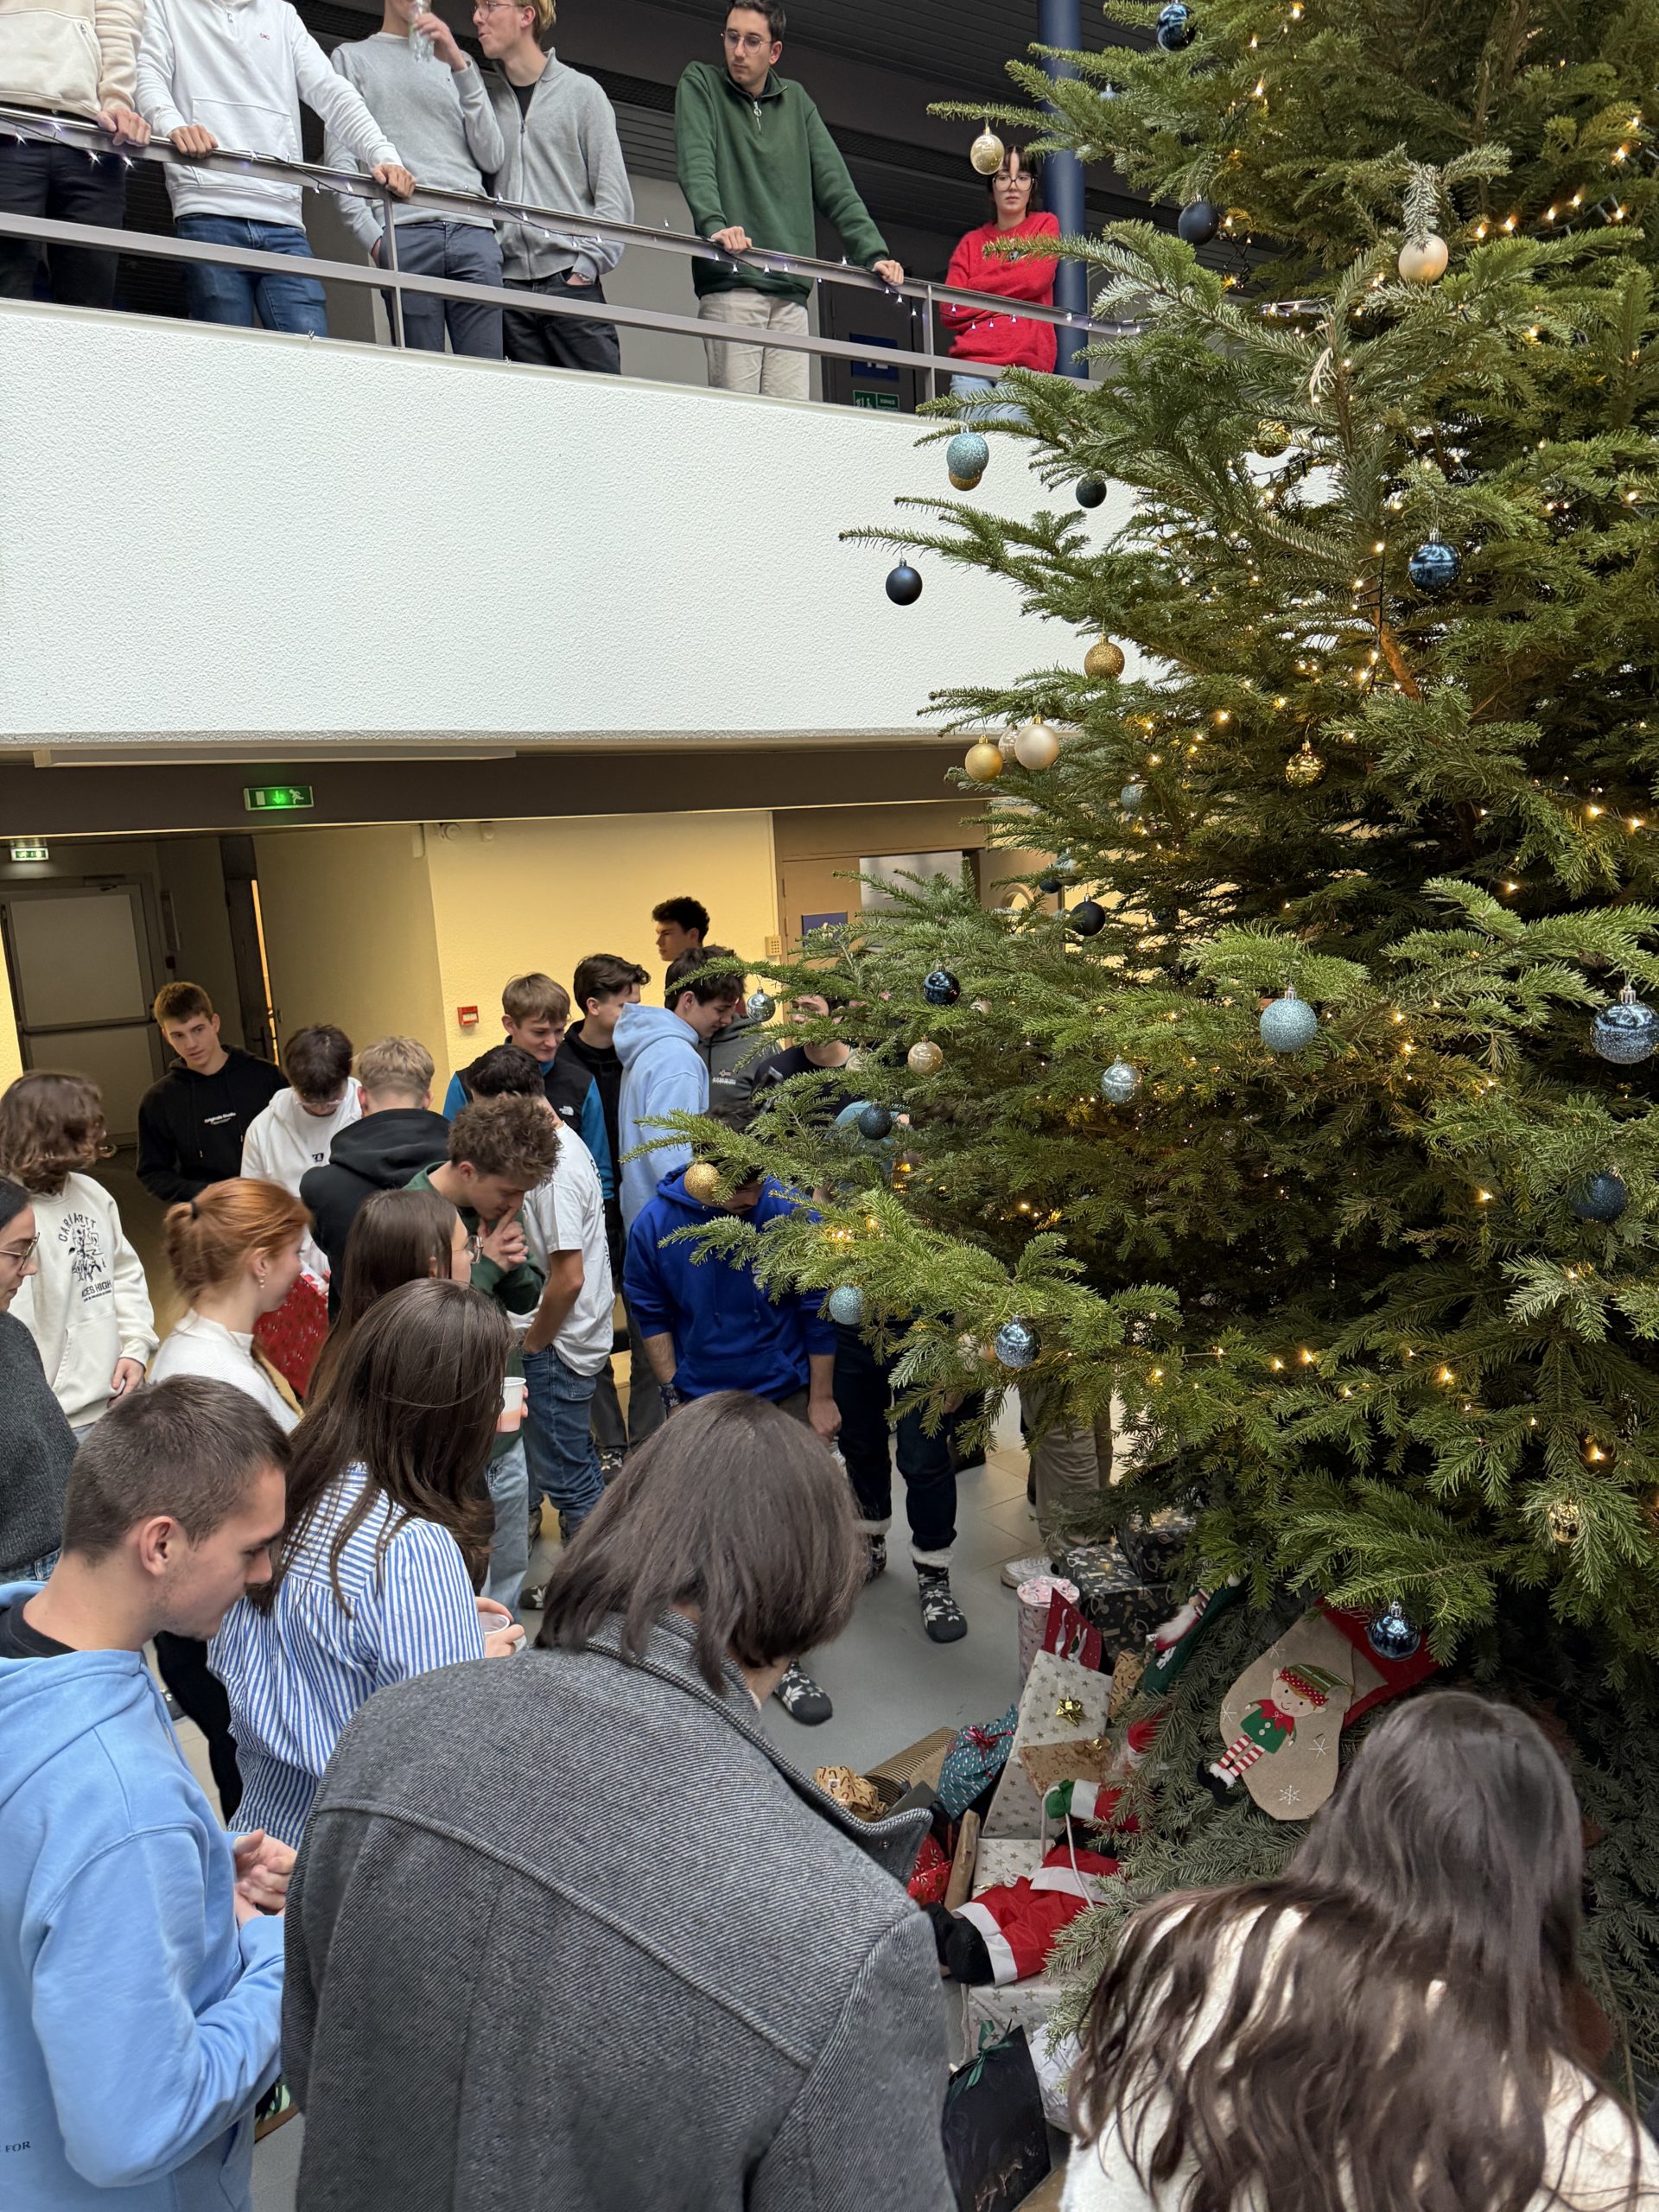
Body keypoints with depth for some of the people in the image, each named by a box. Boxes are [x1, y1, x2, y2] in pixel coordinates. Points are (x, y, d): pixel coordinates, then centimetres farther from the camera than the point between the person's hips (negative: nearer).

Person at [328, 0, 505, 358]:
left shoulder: (456, 61, 30)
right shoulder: (352, 56, 22)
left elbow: (492, 158, 15)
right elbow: (339, 160, 8)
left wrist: (458, 65, 7)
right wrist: (372, 237, -8)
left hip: (474, 232, 2)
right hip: (406, 232, -2)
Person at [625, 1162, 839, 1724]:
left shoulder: (791, 1215, -17)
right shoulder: (656, 1225, -14)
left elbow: (817, 1313, -7)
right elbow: (652, 1316, 1)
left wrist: (821, 1400, -3)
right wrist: (673, 1397, -1)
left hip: (783, 1397, -1)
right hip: (701, 1400, 1)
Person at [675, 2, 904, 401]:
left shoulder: (796, 101, 22)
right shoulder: (700, 83, 13)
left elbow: (836, 186, 17)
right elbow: (695, 164, -5)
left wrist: (874, 253, 3)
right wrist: (714, 226, -24)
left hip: (790, 292, 4)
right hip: (729, 283, -3)